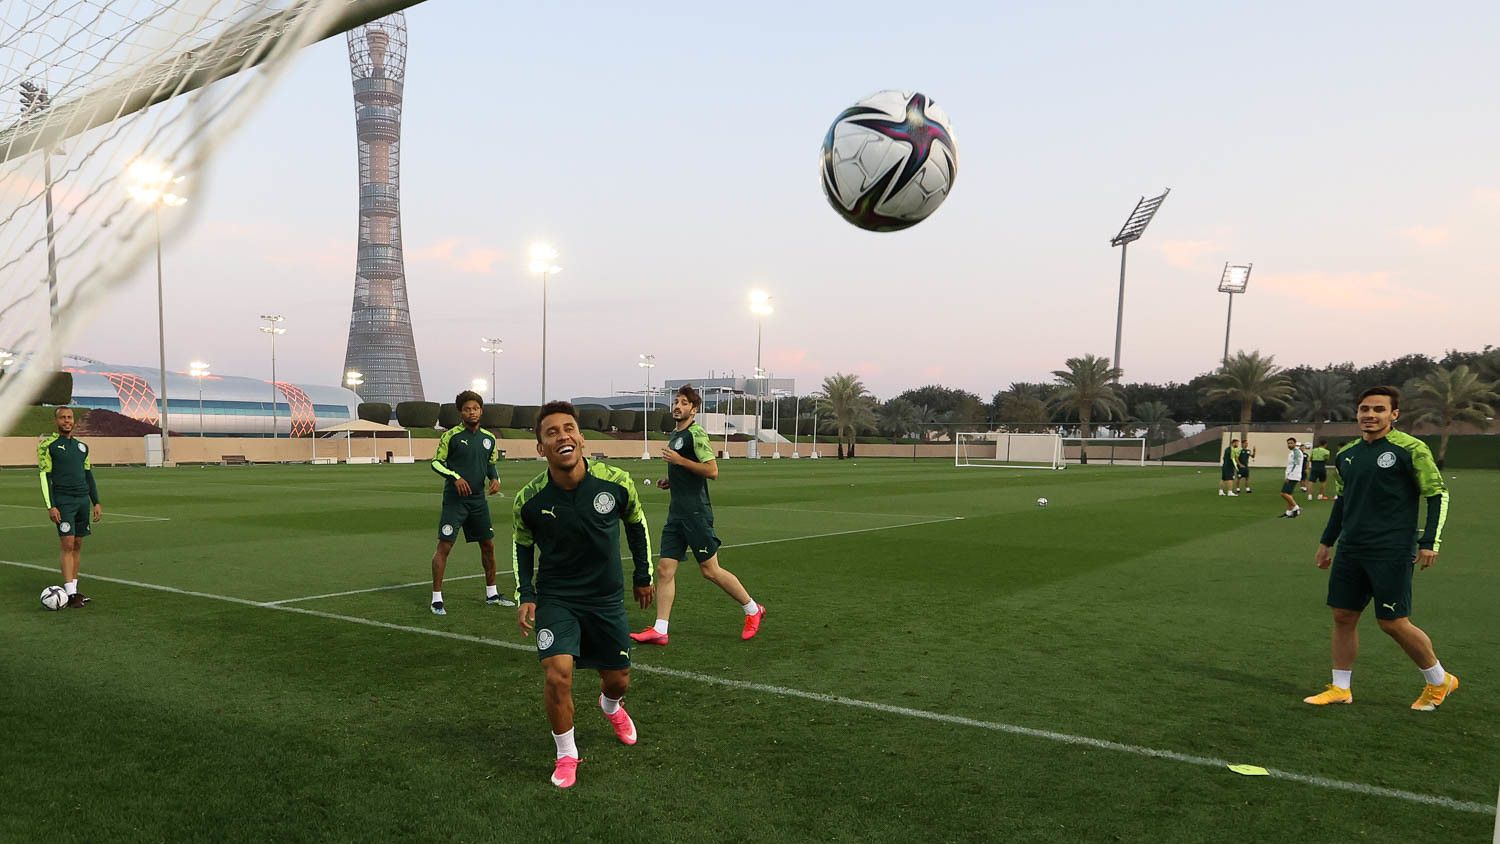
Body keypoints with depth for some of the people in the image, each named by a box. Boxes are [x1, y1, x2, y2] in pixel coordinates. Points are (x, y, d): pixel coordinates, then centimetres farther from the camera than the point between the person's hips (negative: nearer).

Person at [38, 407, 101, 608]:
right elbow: (45, 476, -5)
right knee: (68, 545, -10)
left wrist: (96, 503, 13)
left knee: (78, 545, 6)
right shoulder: (48, 445, -1)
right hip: (63, 501, -5)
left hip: (83, 500, 5)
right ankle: (70, 594, -10)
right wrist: (50, 506, -12)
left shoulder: (82, 446, 15)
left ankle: (73, 589, 12)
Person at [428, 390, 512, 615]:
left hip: (478, 499, 5)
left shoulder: (489, 439, 8)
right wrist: (455, 477, -19)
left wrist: (495, 479, 0)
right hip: (454, 500, -5)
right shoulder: (451, 436, -7)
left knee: (488, 545, 11)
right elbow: (436, 462, -4)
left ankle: (492, 593, 26)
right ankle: (436, 598, 1)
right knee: (444, 546, -8)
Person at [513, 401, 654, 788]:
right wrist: (526, 595, -5)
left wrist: (643, 576, 11)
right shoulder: (529, 500, -16)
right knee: (557, 675, -20)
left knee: (618, 680, 12)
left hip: (606, 597, 1)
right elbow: (523, 546, 5)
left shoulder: (617, 482, -17)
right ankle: (566, 755, 7)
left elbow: (636, 524, 3)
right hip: (556, 599, -1)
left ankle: (611, 706, 52)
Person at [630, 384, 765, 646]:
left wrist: (679, 460, -18)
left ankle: (753, 610, 15)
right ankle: (659, 630, 5)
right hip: (677, 514, 9)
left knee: (710, 570, -1)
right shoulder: (675, 435, 18)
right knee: (664, 570, 2)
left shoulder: (696, 433, -11)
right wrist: (670, 481, 13)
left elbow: (712, 471, -19)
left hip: (695, 513, -9)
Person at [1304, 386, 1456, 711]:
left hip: (1392, 553, -6)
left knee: (1394, 623, -2)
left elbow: (1437, 495, -5)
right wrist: (1327, 541, 21)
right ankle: (1340, 689, 17)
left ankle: (1439, 681, 22)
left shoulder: (1411, 449, -8)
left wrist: (1430, 542, -13)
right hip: (1350, 550, 6)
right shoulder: (1347, 454, 10)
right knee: (1343, 617, 6)